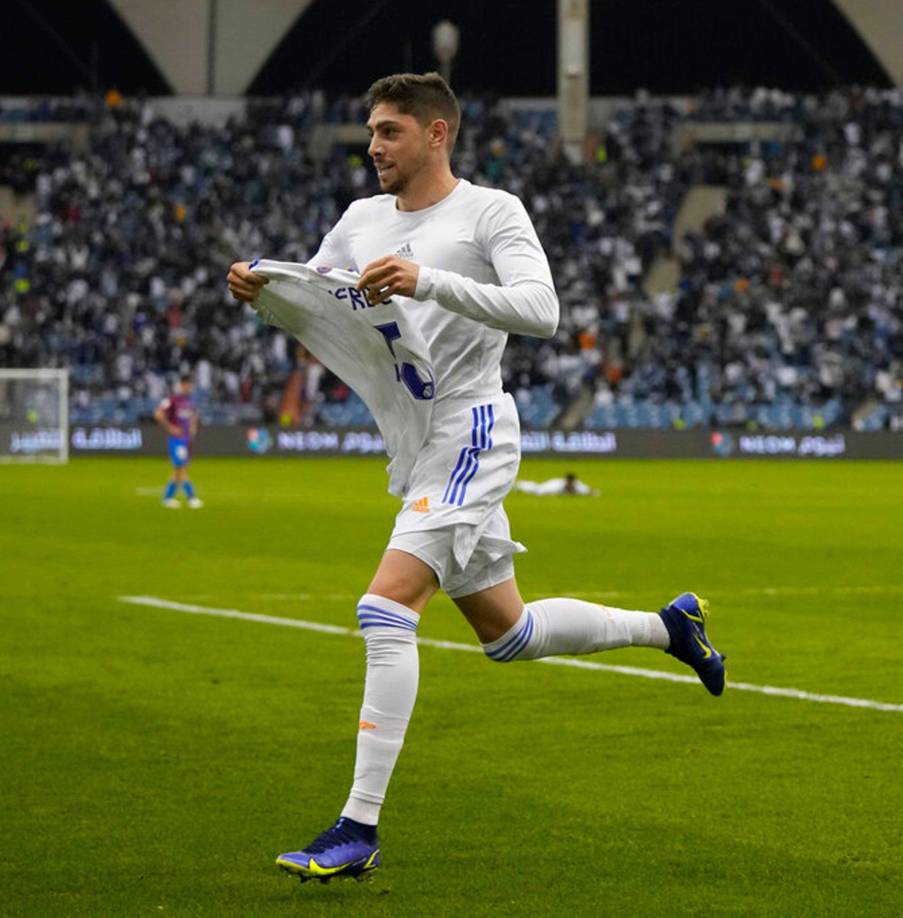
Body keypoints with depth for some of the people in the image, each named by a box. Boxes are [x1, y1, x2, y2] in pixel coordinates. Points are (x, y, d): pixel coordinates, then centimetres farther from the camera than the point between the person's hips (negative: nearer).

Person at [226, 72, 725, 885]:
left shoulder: (491, 211, -8)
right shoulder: (363, 218, 13)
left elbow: (540, 311, -22)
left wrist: (430, 281, -32)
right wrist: (258, 289, -7)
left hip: (470, 431, -9)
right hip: (420, 443, 9)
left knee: (387, 608, -21)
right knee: (507, 633, 17)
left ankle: (359, 830, -22)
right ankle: (666, 626, 38)